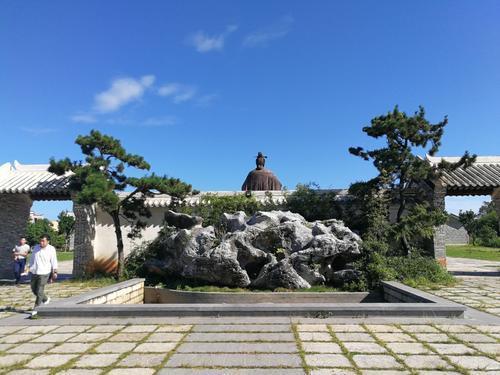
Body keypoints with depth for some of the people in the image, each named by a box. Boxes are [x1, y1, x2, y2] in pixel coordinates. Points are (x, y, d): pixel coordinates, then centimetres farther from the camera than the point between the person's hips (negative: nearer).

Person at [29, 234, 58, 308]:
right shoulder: (36, 247, 8)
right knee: (34, 289, 15)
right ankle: (45, 299, 36)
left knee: (39, 291, -5)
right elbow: (32, 259, 19)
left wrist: (55, 272, -11)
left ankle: (36, 308, 6)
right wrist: (30, 268, 18)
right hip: (34, 272, 6)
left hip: (44, 273, -6)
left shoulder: (51, 249, -7)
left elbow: (54, 261, -7)